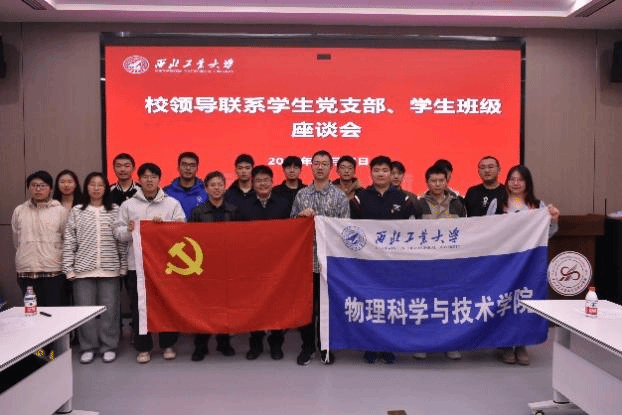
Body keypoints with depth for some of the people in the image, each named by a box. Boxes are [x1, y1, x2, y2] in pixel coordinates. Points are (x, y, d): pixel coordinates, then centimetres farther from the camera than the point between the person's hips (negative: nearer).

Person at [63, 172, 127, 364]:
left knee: (110, 309, 3)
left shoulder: (115, 211, 6)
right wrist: (69, 268, 0)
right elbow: (69, 242, 5)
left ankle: (109, 347, 17)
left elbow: (122, 241, 5)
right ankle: (88, 347, 19)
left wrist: (123, 266, 2)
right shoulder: (76, 212, 7)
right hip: (83, 269, 1)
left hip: (110, 269, 0)